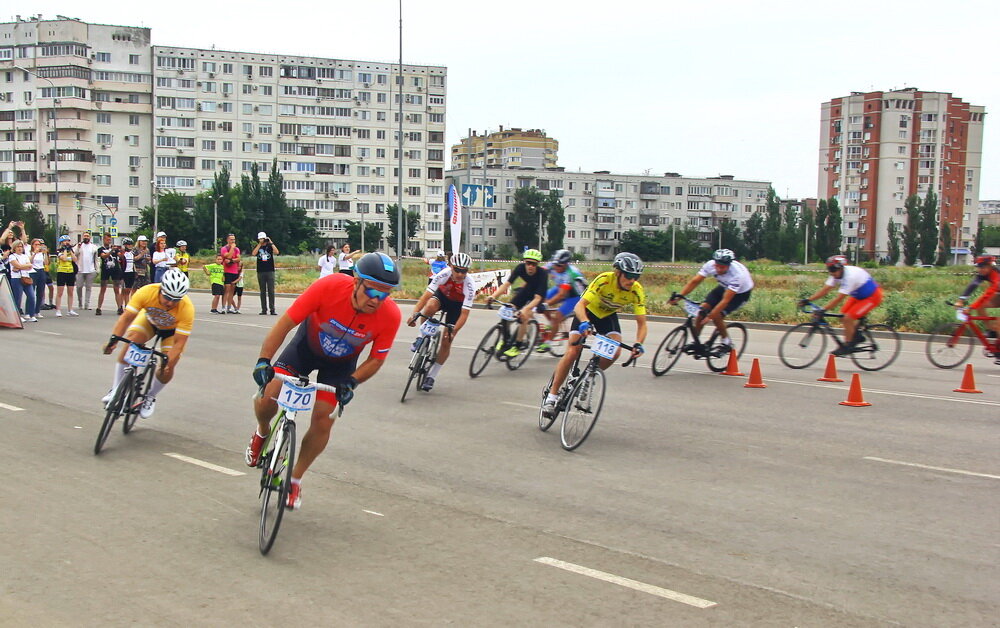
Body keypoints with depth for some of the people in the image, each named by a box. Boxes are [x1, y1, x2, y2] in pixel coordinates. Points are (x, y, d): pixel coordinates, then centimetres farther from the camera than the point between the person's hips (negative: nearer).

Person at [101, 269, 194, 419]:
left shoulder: (187, 309, -38)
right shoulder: (146, 292, -36)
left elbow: (179, 343, -33)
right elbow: (126, 317, -30)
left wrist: (168, 363, -41)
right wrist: (113, 339, -42)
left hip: (173, 329, -1)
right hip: (149, 319, 1)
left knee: (168, 368, -14)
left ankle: (150, 396, 16)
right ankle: (116, 389, -13)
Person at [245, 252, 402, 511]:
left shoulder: (390, 315, -30)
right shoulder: (330, 286, -36)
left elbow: (376, 359, -14)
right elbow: (286, 322, -28)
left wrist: (351, 382, -29)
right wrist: (264, 360, -34)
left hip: (341, 363, 1)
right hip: (307, 346, -1)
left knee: (323, 420, -7)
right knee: (267, 396, -16)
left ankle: (295, 480, 17)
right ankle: (262, 433, 21)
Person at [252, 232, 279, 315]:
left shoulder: (270, 246, 5)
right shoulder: (257, 247, 9)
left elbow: (277, 252, -12)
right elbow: (254, 254, -10)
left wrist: (271, 243, -11)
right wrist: (260, 244, -11)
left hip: (270, 271, -2)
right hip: (260, 272, 2)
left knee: (271, 291, -5)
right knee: (262, 291, 5)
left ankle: (272, 310, -5)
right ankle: (264, 309, 9)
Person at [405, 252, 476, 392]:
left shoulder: (469, 285, -34)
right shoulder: (444, 275, -33)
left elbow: (464, 314, -33)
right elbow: (426, 295, -36)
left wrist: (453, 332, -42)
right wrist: (414, 314, -48)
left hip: (457, 305, -1)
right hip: (442, 295, 1)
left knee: (446, 342, -6)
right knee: (430, 306, -37)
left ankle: (431, 376, 10)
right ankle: (422, 337, -13)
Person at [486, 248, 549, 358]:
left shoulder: (542, 273, -36)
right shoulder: (521, 267, -27)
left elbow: (537, 298, -41)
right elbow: (507, 283, -31)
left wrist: (526, 309, -57)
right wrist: (494, 295, -47)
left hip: (539, 293, -4)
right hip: (527, 289, 4)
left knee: (524, 316, -23)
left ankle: (518, 346, -8)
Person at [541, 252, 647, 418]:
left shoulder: (637, 291, -24)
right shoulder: (604, 280, -34)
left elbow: (641, 323, -22)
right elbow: (579, 305, -39)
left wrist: (638, 344, -40)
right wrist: (584, 323, -58)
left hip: (608, 316, 3)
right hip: (588, 312, -3)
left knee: (615, 352, -22)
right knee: (572, 352, -16)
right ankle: (551, 396, -8)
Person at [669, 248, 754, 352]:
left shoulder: (737, 274, -39)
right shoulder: (710, 265, -26)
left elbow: (725, 300, -39)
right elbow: (694, 281, -21)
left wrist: (710, 316, -43)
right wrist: (678, 297, -32)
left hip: (741, 292, -5)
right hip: (724, 287, 5)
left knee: (716, 316, -22)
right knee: (703, 308, -16)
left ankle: (726, 341, 3)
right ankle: (694, 341, -3)